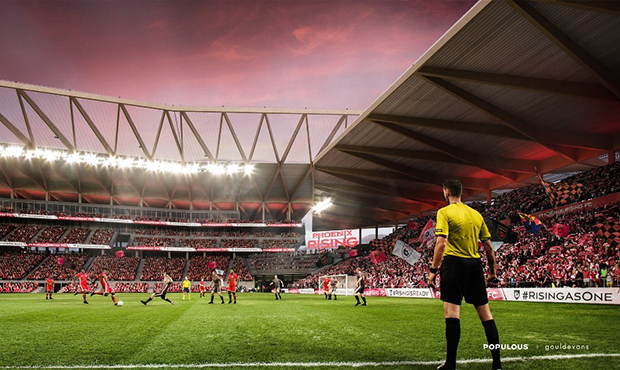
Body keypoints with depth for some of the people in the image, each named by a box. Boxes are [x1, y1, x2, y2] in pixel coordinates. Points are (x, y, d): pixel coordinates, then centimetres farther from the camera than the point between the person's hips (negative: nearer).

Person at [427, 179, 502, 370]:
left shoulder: (444, 212, -3)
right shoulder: (476, 214, 14)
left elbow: (441, 243, -14)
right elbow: (488, 246, 14)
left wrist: (433, 270, -11)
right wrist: (493, 272, 21)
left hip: (454, 263, -6)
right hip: (475, 264, 6)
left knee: (452, 313, -5)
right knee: (485, 313, 10)